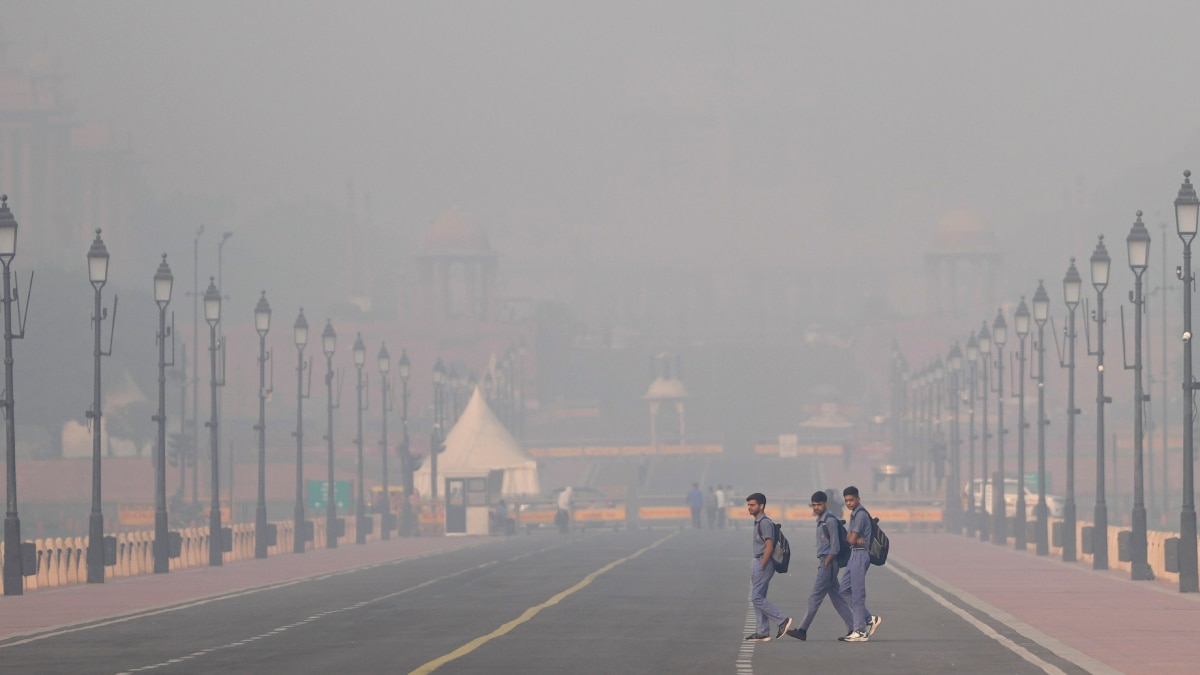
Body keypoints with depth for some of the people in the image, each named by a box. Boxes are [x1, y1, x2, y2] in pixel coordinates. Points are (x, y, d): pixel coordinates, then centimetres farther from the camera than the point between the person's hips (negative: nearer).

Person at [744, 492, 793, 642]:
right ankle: (763, 632, 12)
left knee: (757, 598, -11)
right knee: (757, 598, 10)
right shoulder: (758, 523, 16)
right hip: (758, 562, 10)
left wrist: (761, 566, -19)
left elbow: (769, 546, -20)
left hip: (764, 563, -10)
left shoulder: (765, 523, -15)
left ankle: (782, 620, -6)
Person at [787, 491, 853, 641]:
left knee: (815, 597, -8)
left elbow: (835, 547, -16)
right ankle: (852, 629, 9)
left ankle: (802, 630, -6)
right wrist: (822, 565, 15)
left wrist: (825, 564, -16)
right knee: (836, 597, 9)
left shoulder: (830, 521, -12)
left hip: (828, 563, -10)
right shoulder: (820, 521, 16)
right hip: (823, 562, 10)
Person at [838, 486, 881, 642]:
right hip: (854, 555, 10)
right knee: (845, 590, 12)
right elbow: (848, 538, 11)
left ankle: (860, 632, -5)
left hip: (860, 555, -10)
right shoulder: (854, 514, 18)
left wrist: (853, 539, 3)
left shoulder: (860, 515, -14)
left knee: (857, 594, -7)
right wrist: (857, 540, -7)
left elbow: (851, 539, -17)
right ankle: (870, 619, 15)